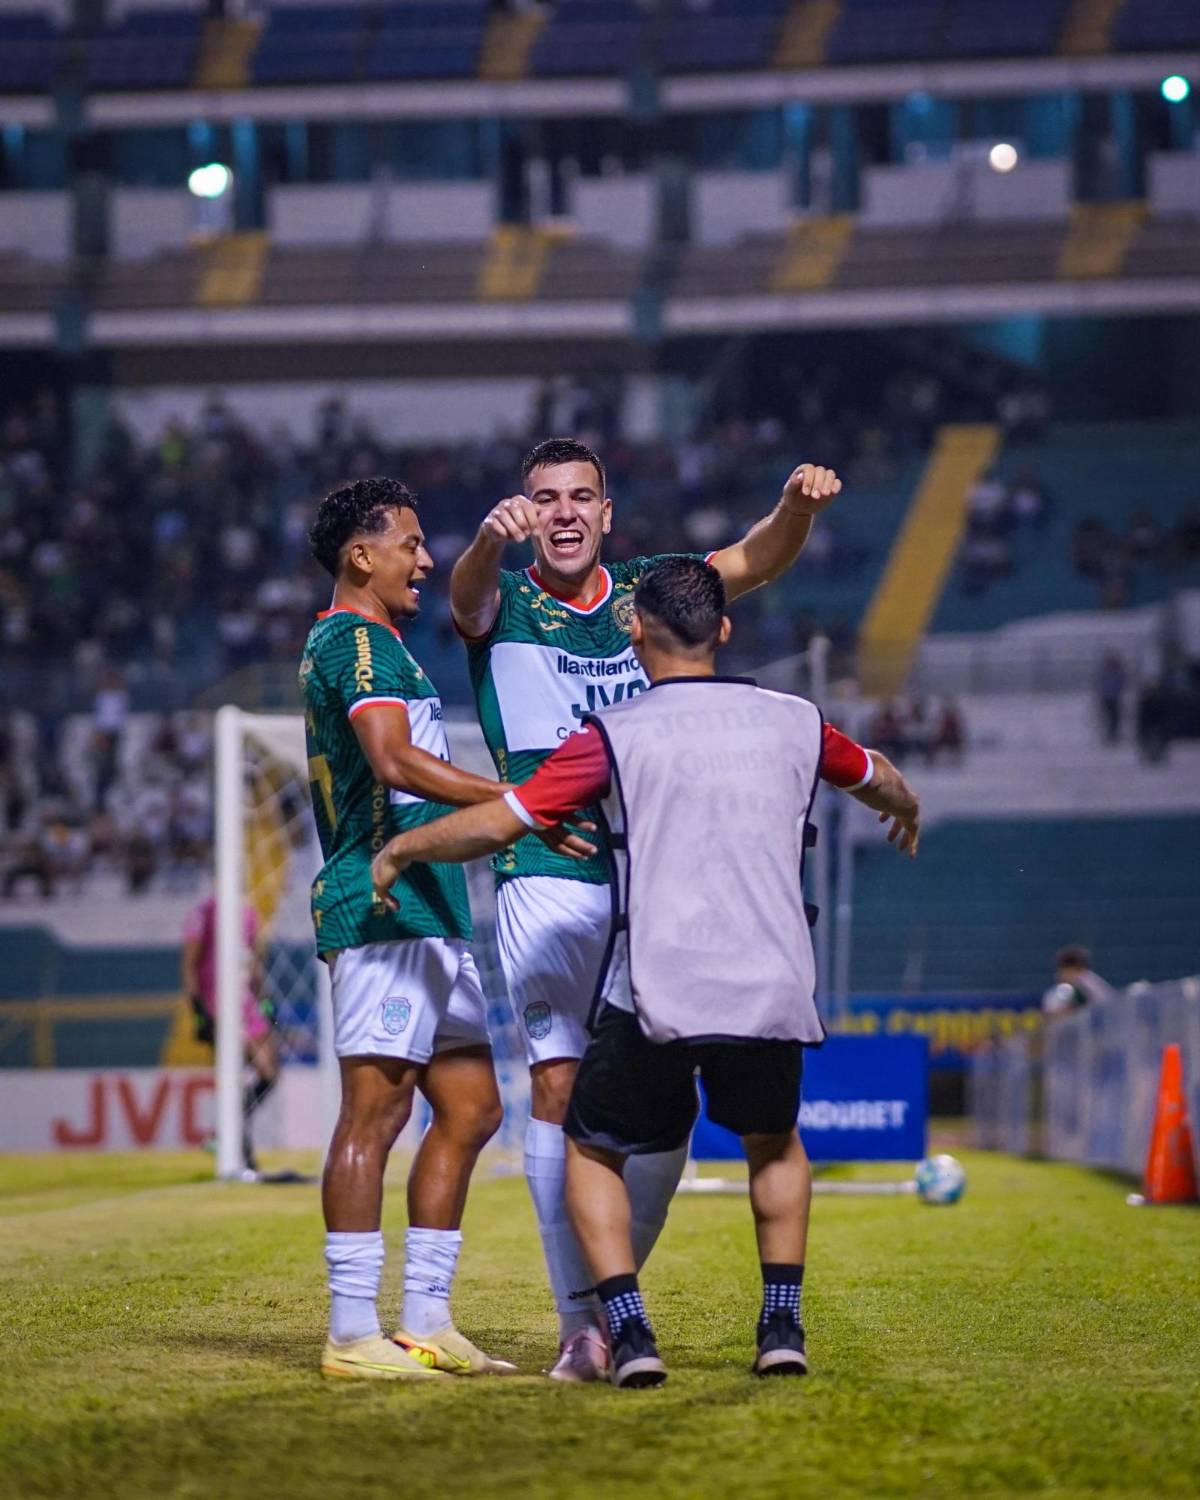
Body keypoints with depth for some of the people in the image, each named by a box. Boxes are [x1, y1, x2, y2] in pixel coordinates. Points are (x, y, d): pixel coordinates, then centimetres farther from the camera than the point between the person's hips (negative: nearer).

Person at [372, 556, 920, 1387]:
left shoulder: (615, 734, 0)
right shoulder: (794, 721, 12)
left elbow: (495, 824, 0)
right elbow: (879, 780, 32)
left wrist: (398, 850, 19)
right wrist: (907, 813, 57)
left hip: (655, 998, -3)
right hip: (775, 991, 3)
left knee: (594, 1150, 18)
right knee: (775, 1142, 30)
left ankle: (629, 1329, 2)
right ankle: (783, 1325, 18)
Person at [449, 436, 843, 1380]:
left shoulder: (649, 592, 13)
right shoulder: (503, 606, 3)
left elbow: (755, 561, 2)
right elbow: (469, 594, -19)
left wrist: (798, 506, -20)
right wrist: (494, 535, -43)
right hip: (547, 878, -3)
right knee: (561, 1086, -10)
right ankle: (581, 1321, -8)